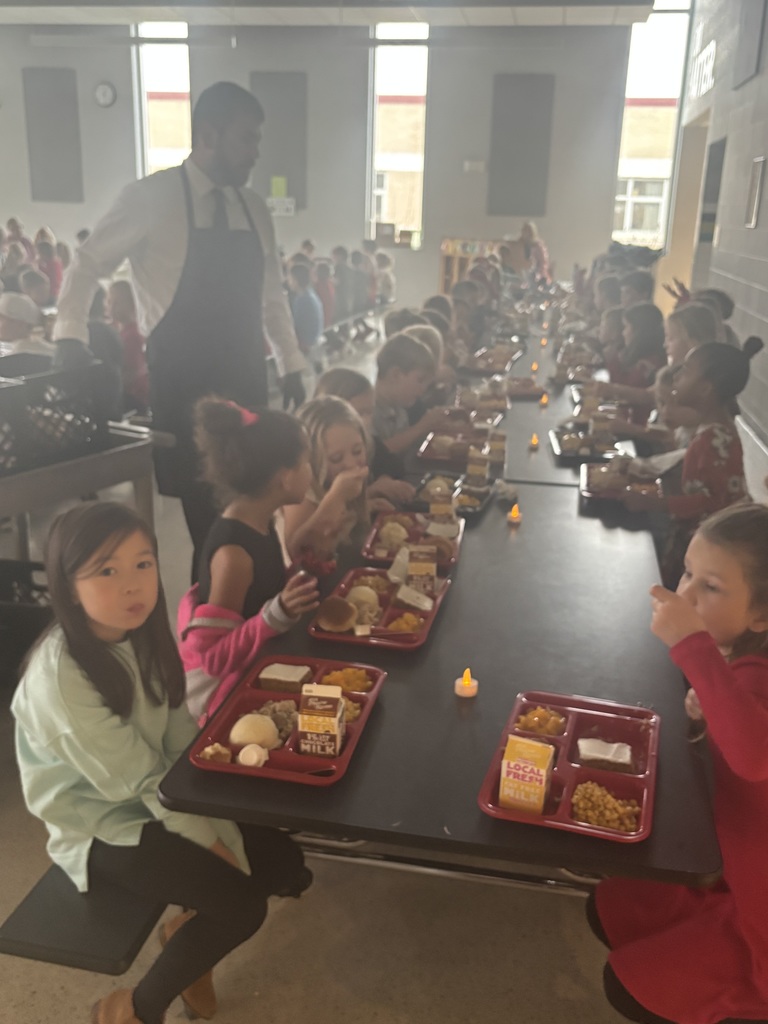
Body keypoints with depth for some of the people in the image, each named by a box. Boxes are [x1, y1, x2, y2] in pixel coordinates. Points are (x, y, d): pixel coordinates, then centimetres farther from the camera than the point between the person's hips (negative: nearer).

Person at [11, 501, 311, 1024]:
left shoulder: (142, 635, -7)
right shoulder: (60, 677, -29)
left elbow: (182, 743, -5)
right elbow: (135, 780, -23)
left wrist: (215, 824, -14)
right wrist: (207, 841, -16)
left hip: (161, 803, 7)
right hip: (103, 827, -6)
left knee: (285, 864, -2)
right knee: (243, 905, -17)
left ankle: (189, 930, 25)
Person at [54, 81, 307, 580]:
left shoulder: (255, 209, 10)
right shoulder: (151, 197, -6)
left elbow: (272, 295, 16)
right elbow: (87, 266, 0)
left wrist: (292, 368, 14)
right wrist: (70, 342, -9)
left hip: (244, 375, 5)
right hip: (182, 378, -4)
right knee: (204, 511, -2)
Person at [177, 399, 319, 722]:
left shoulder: (258, 522, -3)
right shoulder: (233, 552, -28)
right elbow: (213, 656, -24)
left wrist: (304, 575, 0)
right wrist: (278, 615, -35)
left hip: (259, 665, 8)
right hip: (232, 688, -8)